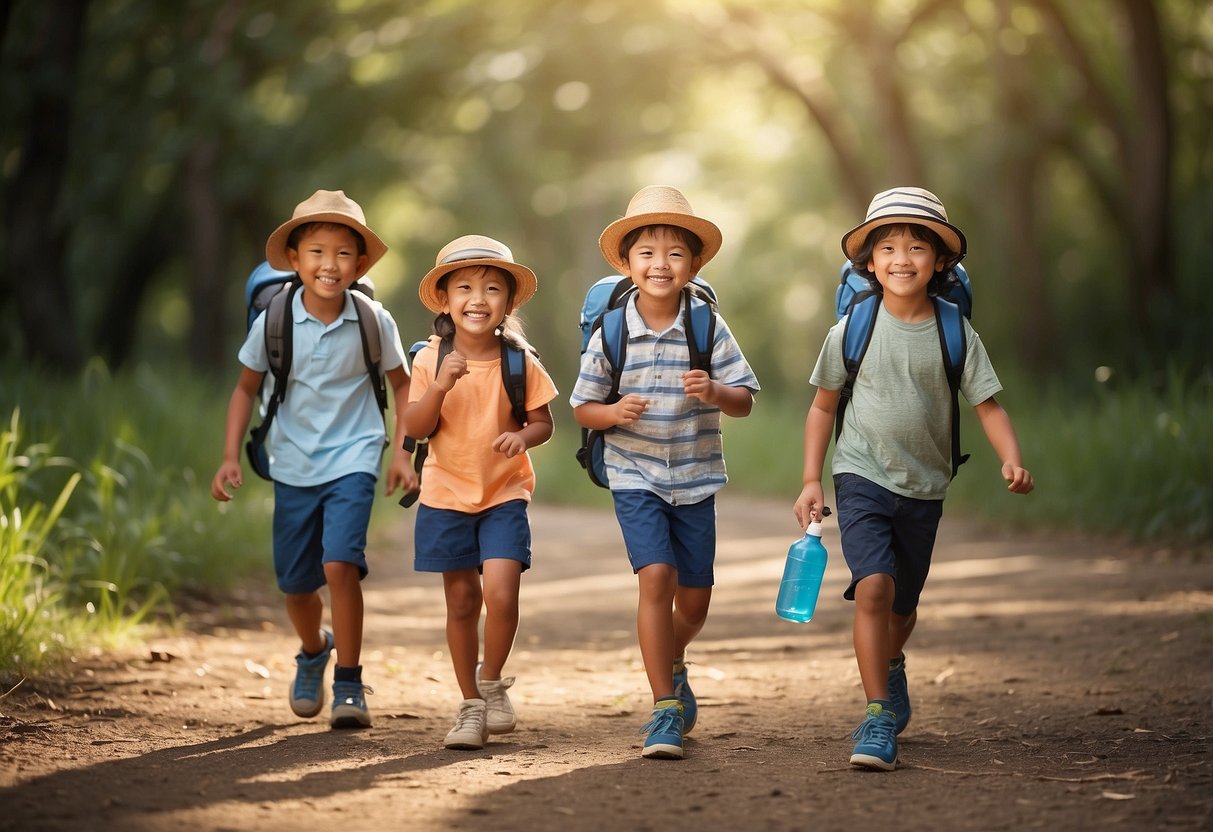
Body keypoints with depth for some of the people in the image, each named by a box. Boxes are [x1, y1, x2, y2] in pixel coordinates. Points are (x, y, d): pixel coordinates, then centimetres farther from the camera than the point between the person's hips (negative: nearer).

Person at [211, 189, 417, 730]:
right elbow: (246, 387, 5)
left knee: (340, 564, -21)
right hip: (293, 466, 2)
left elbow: (401, 384, 6)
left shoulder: (374, 321, -9)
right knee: (296, 584, 11)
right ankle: (313, 651, 45)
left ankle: (349, 683, -7)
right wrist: (230, 456, -1)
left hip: (352, 460, -2)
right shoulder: (274, 323, -8)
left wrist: (401, 452, -1)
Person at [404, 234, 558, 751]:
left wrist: (524, 436, -21)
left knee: (501, 593, -17)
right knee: (462, 602, 7)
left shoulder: (520, 361, -6)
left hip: (504, 495, -1)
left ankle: (491, 685, 8)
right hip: (447, 495, 1)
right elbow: (416, 429, -8)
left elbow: (544, 422, 1)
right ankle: (471, 706, 20)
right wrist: (440, 386, -24)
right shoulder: (431, 360, -5)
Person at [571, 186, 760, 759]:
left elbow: (745, 401, -5)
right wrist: (613, 413, -20)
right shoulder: (611, 333, -7)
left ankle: (672, 665, 44)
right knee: (656, 577, -19)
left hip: (696, 478, 2)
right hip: (635, 476, -2)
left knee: (694, 599, 9)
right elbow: (582, 407, 1)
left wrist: (714, 393, -27)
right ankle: (665, 709, -10)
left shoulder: (708, 328, -7)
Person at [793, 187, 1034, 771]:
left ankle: (891, 668, 49)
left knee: (903, 607, 15)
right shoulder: (853, 329, -5)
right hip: (862, 477, -2)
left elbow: (988, 404, -1)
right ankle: (879, 716, -17)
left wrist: (1011, 460, -19)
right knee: (873, 587, -22)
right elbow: (823, 405, 5)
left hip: (923, 488, 2)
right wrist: (811, 481, 0)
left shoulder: (955, 334, -3)